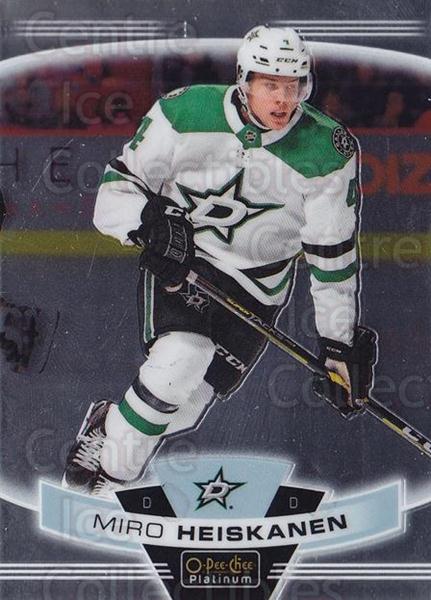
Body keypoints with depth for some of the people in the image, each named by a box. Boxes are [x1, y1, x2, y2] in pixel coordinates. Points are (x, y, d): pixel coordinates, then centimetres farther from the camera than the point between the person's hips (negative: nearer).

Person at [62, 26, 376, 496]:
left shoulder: (327, 153, -14)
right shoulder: (187, 114, -14)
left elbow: (333, 253, -6)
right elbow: (118, 184, -6)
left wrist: (339, 343, -4)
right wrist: (149, 221, -29)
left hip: (257, 285, 1)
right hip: (177, 258, -1)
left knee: (191, 399, -8)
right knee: (179, 360, -26)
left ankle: (111, 423, 23)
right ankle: (110, 465, 0)